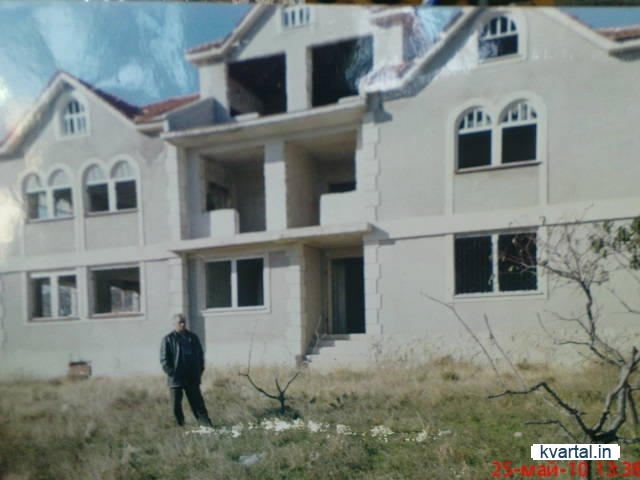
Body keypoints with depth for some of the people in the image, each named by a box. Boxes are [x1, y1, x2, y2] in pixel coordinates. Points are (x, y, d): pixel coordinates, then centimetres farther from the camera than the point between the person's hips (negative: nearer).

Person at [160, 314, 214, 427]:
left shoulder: (193, 337, 8)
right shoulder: (168, 340, -3)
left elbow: (200, 355, 14)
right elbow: (164, 359, -5)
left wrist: (199, 370, 5)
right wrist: (171, 372, -12)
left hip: (192, 378, 2)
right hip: (175, 379, -2)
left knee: (198, 402, 3)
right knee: (176, 405, 6)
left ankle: (206, 423, 2)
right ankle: (180, 425, 18)